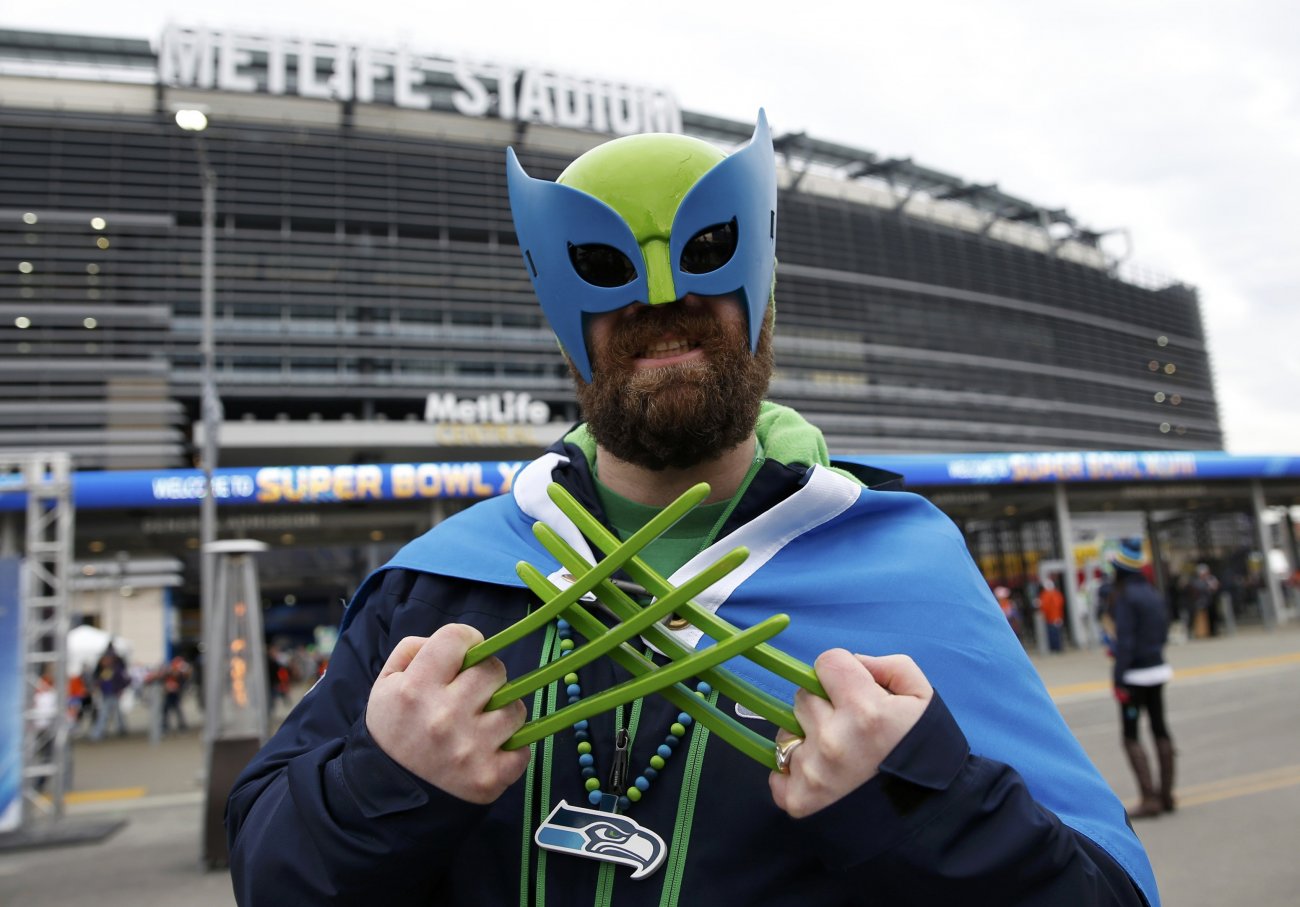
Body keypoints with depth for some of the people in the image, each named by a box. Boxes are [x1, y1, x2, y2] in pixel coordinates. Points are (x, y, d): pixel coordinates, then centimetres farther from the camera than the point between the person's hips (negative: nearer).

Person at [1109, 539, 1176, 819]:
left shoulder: (1124, 596, -16)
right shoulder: (1153, 593, 8)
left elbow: (1125, 640, -20)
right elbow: (1163, 632, 14)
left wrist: (1119, 680, -17)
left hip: (1135, 674, -8)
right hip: (1158, 668, 8)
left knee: (1131, 736, -1)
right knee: (1160, 730, 12)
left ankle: (1149, 798, -4)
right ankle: (1166, 795, 19)